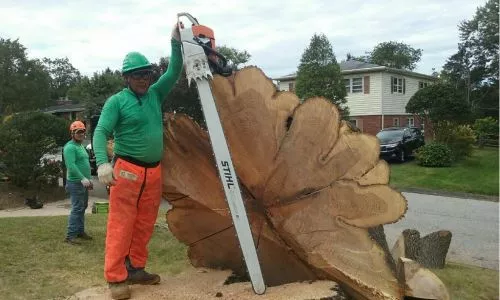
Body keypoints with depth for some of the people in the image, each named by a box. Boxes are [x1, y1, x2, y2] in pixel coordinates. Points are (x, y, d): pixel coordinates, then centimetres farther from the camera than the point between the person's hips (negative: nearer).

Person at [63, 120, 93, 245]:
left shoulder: (81, 146, 17)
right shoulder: (70, 147, -13)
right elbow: (71, 165, -25)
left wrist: (89, 178, 21)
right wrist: (83, 178, -31)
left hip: (83, 182, 10)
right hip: (75, 183, -10)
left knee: (83, 207, 14)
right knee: (77, 209, -11)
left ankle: (80, 231, 22)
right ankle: (70, 236, -9)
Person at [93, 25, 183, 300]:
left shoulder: (155, 94, 11)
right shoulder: (116, 101, -5)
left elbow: (174, 72, 8)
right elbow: (101, 132, -13)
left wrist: (176, 43, -6)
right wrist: (102, 162, -29)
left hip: (153, 171, 6)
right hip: (127, 170, -6)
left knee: (145, 225, 10)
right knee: (121, 223, -4)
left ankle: (136, 269, 21)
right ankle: (115, 277, 2)